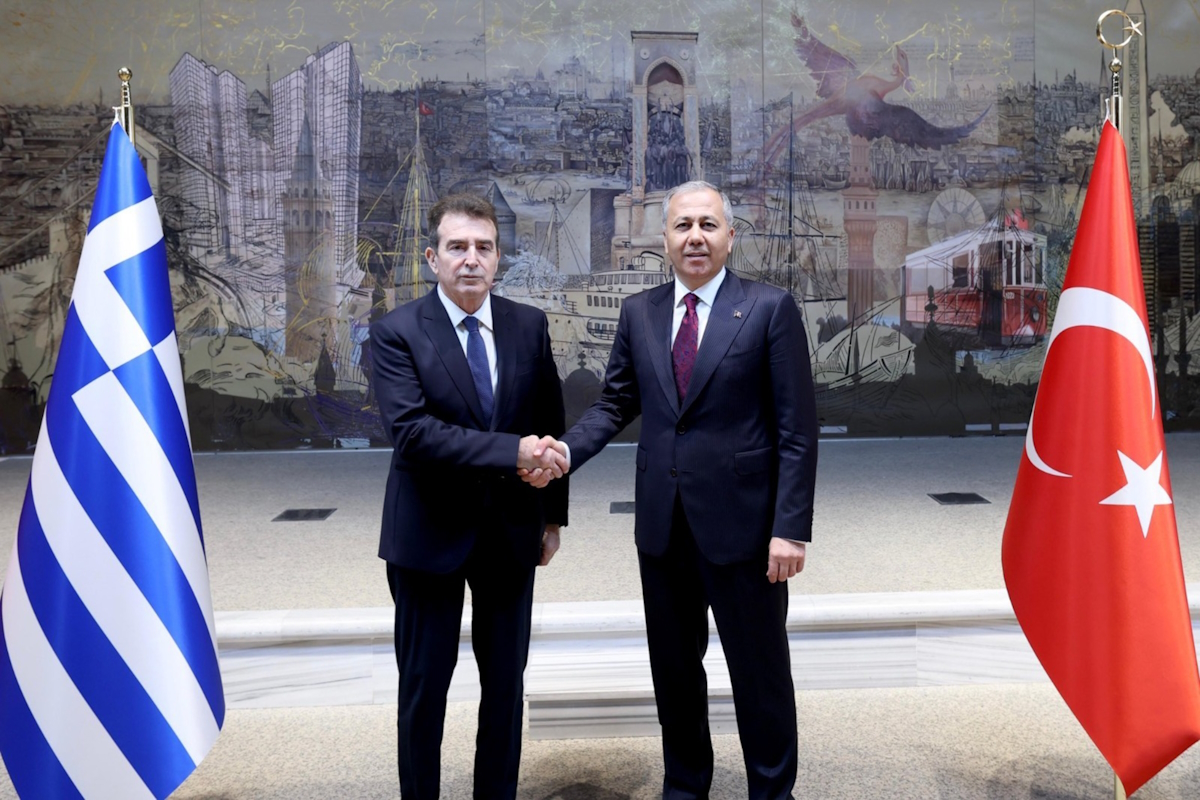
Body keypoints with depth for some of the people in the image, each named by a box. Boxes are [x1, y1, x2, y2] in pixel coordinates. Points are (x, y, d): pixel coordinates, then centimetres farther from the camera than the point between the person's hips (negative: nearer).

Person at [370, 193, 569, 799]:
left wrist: (553, 515, 8)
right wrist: (513, 451, -27)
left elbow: (551, 426, 8)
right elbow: (411, 430, -22)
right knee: (423, 685, 9)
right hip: (430, 533, -3)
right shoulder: (396, 333, -10)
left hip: (512, 530, 3)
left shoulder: (529, 325, 1)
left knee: (506, 680, 14)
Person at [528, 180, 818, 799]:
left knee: (760, 670, 9)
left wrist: (791, 528, -13)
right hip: (662, 523, 4)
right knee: (674, 668, 17)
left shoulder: (770, 308, -6)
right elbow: (616, 403, 10)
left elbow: (797, 430, -8)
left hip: (741, 523, -4)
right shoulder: (638, 312, 6)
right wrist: (566, 450, -10)